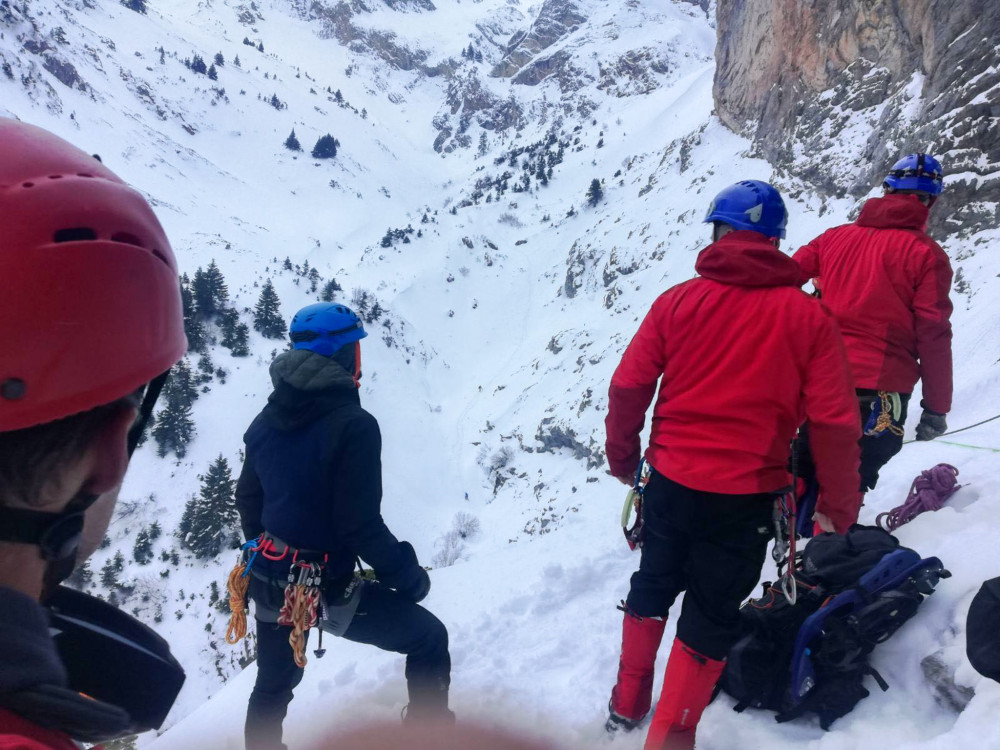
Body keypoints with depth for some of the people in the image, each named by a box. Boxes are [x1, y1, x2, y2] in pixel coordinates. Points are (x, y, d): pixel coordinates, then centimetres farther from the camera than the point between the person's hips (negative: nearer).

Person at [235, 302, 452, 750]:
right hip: (326, 589, -7)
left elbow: (248, 500, 10)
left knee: (273, 686, 29)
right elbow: (360, 526, -24)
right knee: (428, 640, 11)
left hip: (270, 581, 7)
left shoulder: (267, 421, -1)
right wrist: (409, 577, -9)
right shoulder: (353, 425, -23)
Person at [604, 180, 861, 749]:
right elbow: (835, 423, -8)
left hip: (670, 482, 2)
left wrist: (623, 457, 11)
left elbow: (628, 388, -5)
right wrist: (841, 505, 5)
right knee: (712, 616, 15)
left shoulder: (679, 301, -5)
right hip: (747, 497, -2)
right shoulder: (809, 316, -7)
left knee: (652, 587, 25)